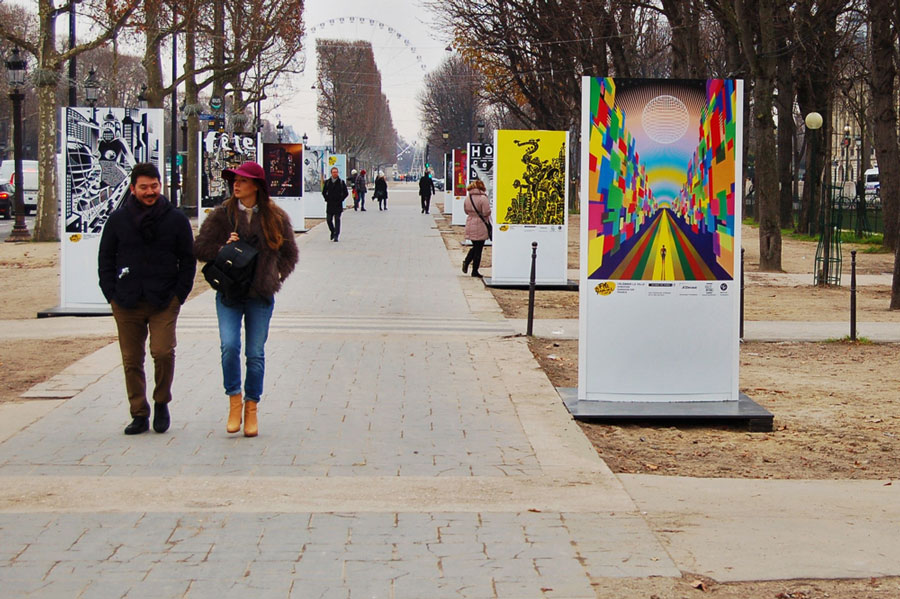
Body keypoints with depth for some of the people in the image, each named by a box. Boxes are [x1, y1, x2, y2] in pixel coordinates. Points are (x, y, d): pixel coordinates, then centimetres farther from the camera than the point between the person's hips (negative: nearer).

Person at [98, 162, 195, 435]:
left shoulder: (176, 219, 4)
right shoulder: (118, 219, 6)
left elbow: (188, 260, 9)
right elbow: (105, 259, 12)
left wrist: (178, 295, 0)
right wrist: (112, 294, 3)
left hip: (164, 302, -2)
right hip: (127, 304, 2)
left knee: (163, 352, -16)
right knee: (131, 361, 4)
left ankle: (161, 403, 8)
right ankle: (139, 415, 14)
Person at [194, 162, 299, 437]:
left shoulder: (276, 217, 3)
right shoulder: (222, 214, 2)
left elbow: (289, 253, 15)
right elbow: (199, 248, 5)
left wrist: (276, 277, 2)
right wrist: (224, 249, -10)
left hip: (261, 295, 0)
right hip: (229, 293, 0)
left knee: (256, 353, 3)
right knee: (229, 346, -16)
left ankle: (252, 407, 16)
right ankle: (235, 399, 2)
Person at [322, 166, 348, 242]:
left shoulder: (341, 182, 1)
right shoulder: (327, 182, 7)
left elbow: (346, 193, 4)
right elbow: (324, 192, 15)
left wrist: (340, 200, -4)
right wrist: (327, 199, 3)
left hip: (338, 205, -2)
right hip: (329, 205, 2)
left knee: (337, 220, -5)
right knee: (329, 220, 4)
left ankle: (336, 235, -3)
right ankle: (332, 231, 27)